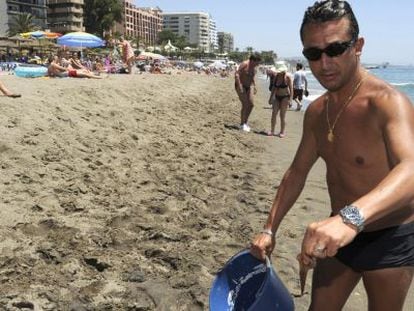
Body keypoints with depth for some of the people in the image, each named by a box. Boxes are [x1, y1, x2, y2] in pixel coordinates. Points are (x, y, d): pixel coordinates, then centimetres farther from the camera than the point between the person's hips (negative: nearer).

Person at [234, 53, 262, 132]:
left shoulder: (253, 67, 6)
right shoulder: (244, 64, -19)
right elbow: (236, 74, -25)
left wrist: (254, 86, 16)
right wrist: (239, 86, -30)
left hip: (248, 87, 8)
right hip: (240, 86, -8)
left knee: (251, 105, 4)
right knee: (245, 105, -11)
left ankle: (245, 122, 18)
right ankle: (242, 125, -1)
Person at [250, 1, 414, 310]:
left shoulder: (387, 102, -24)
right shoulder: (316, 111, 0)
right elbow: (297, 172, 10)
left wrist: (350, 218, -59)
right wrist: (269, 230, 6)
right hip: (337, 236, 6)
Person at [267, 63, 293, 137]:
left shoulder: (287, 77, -12)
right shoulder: (276, 77, 3)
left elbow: (291, 89, -12)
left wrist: (290, 99, -18)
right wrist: (271, 98, 11)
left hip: (285, 97, -5)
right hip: (277, 97, 5)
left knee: (282, 115, -3)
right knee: (274, 114, -2)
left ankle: (282, 132, 5)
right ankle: (272, 131, 6)